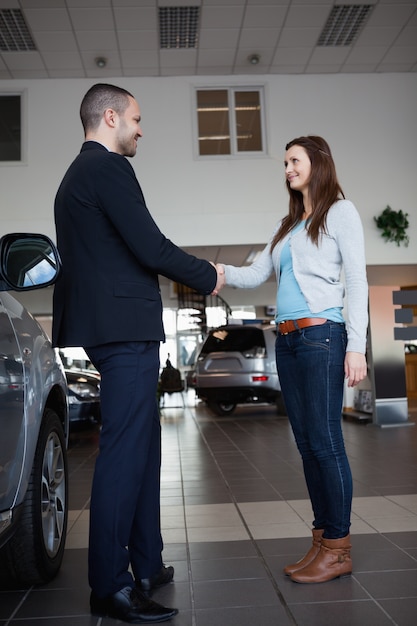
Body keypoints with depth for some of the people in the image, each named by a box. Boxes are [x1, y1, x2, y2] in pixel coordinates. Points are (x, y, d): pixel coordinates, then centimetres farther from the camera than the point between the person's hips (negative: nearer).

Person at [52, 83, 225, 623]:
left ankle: (145, 566, 24)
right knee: (125, 452, -6)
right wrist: (207, 276, -1)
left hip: (109, 329, 10)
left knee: (141, 447, 14)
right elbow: (150, 247, -16)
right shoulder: (109, 168, -9)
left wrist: (187, 274, 20)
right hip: (126, 330, -10)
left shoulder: (75, 176, 22)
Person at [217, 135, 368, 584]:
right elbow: (257, 273, 17)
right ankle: (323, 540, 14)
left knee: (324, 441, -7)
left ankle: (338, 548, 3)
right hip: (286, 340, 7)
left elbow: (357, 281, -4)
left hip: (320, 336, -7)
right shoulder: (288, 224, 22)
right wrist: (222, 273, -3)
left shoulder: (339, 212, 3)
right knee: (306, 444, 7)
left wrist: (356, 346, -12)